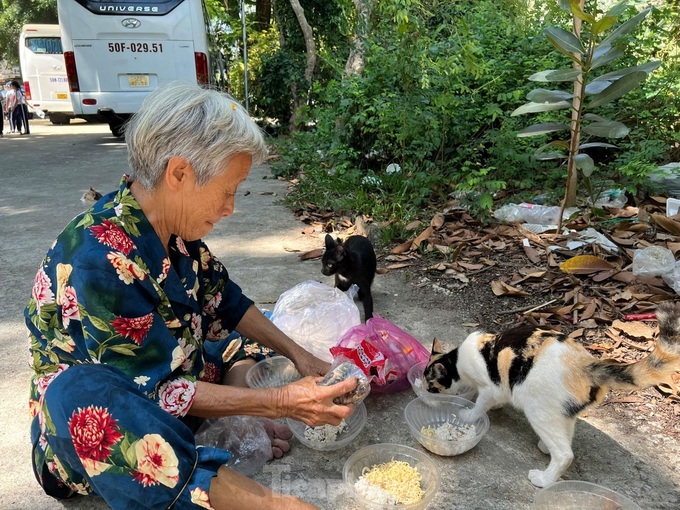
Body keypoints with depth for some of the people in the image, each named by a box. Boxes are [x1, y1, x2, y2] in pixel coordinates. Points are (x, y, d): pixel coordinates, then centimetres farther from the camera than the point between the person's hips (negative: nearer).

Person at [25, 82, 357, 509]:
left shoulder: (174, 229, -8)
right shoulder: (100, 263, -31)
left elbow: (225, 302, 5)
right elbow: (159, 390, -27)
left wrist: (297, 354, -2)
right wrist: (278, 402, -27)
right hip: (95, 427, -7)